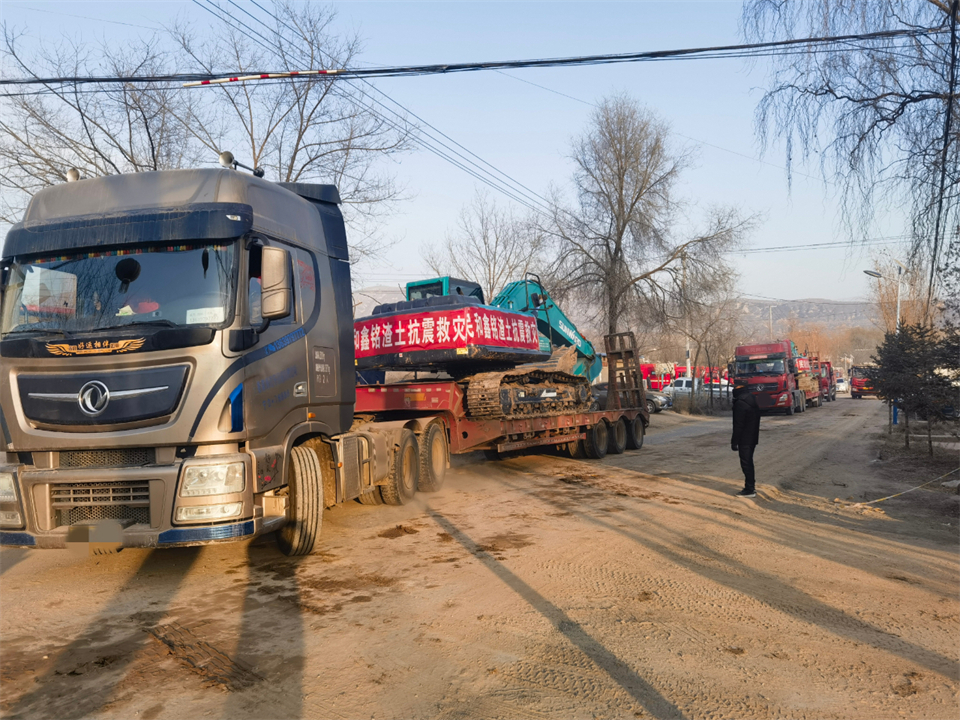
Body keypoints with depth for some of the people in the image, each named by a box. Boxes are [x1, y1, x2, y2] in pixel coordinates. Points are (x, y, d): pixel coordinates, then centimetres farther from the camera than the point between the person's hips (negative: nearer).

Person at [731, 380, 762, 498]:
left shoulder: (740, 403, -19)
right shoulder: (752, 399, 11)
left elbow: (738, 425, -21)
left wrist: (734, 441, -16)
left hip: (744, 439, -9)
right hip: (753, 437, 9)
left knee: (746, 463, -4)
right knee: (749, 462, 17)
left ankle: (749, 490, -1)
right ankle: (751, 487, 25)